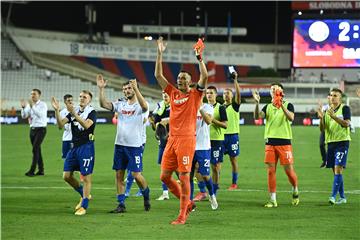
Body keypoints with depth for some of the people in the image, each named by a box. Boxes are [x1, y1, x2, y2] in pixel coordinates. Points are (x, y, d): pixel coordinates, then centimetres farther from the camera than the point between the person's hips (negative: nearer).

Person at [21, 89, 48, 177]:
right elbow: (24, 116, 4)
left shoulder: (43, 105, -8)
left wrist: (32, 106, -35)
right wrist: (23, 107, -13)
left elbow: (40, 114, -25)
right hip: (32, 129, 6)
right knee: (37, 150, 9)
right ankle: (41, 170, 15)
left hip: (41, 129, -6)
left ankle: (32, 170, -17)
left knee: (35, 149, -15)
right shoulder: (29, 105, 10)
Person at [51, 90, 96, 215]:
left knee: (86, 177, -3)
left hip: (86, 147, -7)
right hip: (74, 147, 7)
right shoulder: (74, 110, 12)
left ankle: (84, 206, 5)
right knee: (67, 176, 6)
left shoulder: (92, 112, -6)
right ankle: (84, 195, 27)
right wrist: (57, 111, -13)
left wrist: (74, 113, -34)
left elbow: (86, 125, -26)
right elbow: (61, 124, 2)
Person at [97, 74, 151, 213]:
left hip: (135, 146, -5)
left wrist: (136, 88, -39)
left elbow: (144, 106, -30)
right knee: (119, 175, 4)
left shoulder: (139, 106, -6)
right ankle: (121, 205, 10)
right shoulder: (120, 105, 9)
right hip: (120, 144, 5)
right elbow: (104, 104, -2)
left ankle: (146, 195, 20)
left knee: (136, 175, -7)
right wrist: (101, 89, -14)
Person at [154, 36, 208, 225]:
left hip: (186, 139, -6)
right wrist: (159, 54, 8)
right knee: (165, 176, 5)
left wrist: (199, 58, -17)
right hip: (172, 139, 6)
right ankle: (188, 203, 21)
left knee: (184, 177, -7)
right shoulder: (173, 93, 15)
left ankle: (182, 215, -2)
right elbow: (158, 75, 13)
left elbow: (204, 76, -13)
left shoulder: (195, 94, 2)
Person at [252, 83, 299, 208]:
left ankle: (295, 191, 26)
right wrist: (257, 103, -21)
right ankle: (273, 200, 5)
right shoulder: (268, 107, 10)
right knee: (271, 171, 0)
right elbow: (257, 116, -6)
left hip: (284, 141, -3)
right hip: (270, 141, 3)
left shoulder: (288, 105, 1)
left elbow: (291, 118, -19)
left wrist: (281, 105, -31)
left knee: (289, 170, -1)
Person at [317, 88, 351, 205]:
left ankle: (333, 196, -19)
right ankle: (342, 197, 16)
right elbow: (322, 129, 8)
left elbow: (346, 124, -16)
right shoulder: (327, 110, 13)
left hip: (342, 142, -6)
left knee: (338, 169, -15)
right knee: (336, 171, 8)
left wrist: (334, 117, -27)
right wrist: (321, 118, -11)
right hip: (330, 142, 6)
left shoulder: (345, 108, -2)